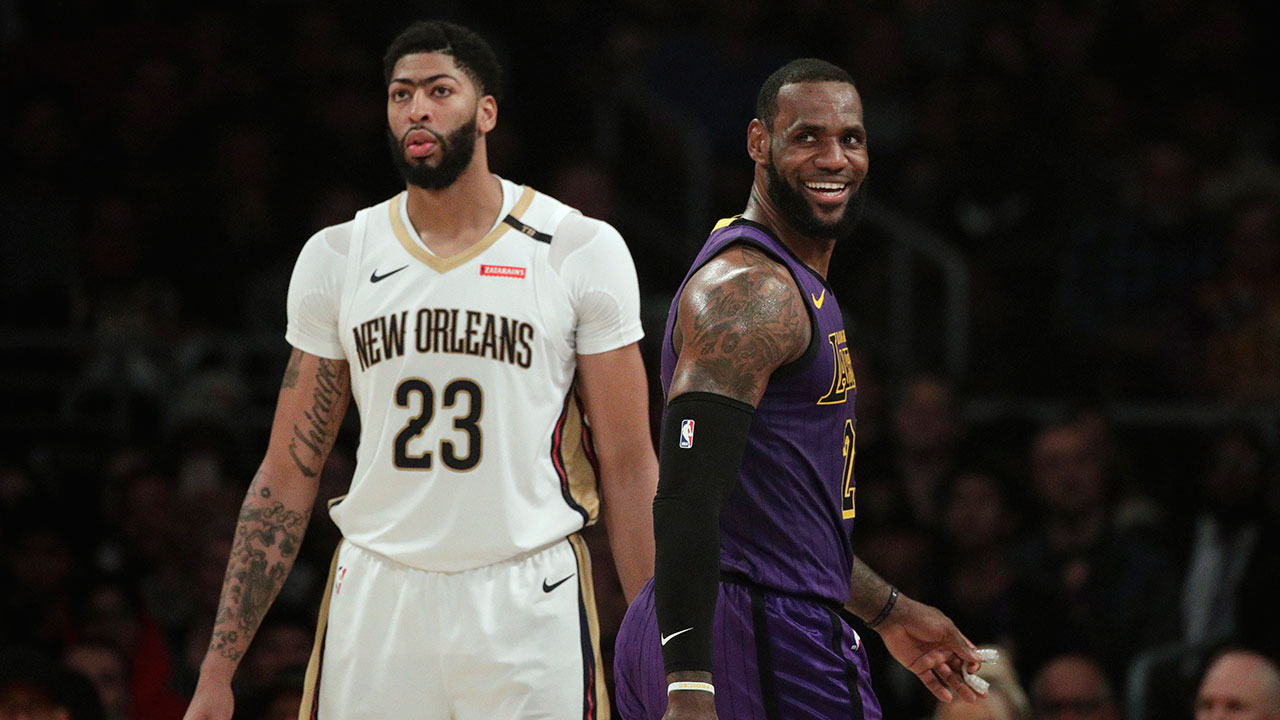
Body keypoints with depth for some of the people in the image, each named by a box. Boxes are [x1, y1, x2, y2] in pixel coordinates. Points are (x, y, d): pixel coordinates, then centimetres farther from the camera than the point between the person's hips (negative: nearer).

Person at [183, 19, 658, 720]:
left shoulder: (581, 251, 0)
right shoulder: (337, 259, 7)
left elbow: (629, 471, 2)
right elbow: (287, 475, 10)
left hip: (529, 605, -2)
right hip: (377, 602, 2)